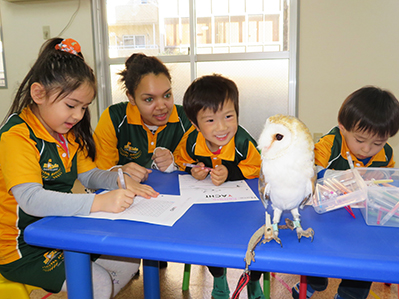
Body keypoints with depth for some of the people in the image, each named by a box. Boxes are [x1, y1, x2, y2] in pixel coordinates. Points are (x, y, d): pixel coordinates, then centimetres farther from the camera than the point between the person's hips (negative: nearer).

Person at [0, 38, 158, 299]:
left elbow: (90, 174, 9)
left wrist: (120, 180, -14)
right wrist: (99, 202, -45)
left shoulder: (69, 133, 5)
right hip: (22, 248, -8)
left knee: (129, 260, 3)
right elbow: (31, 200, -36)